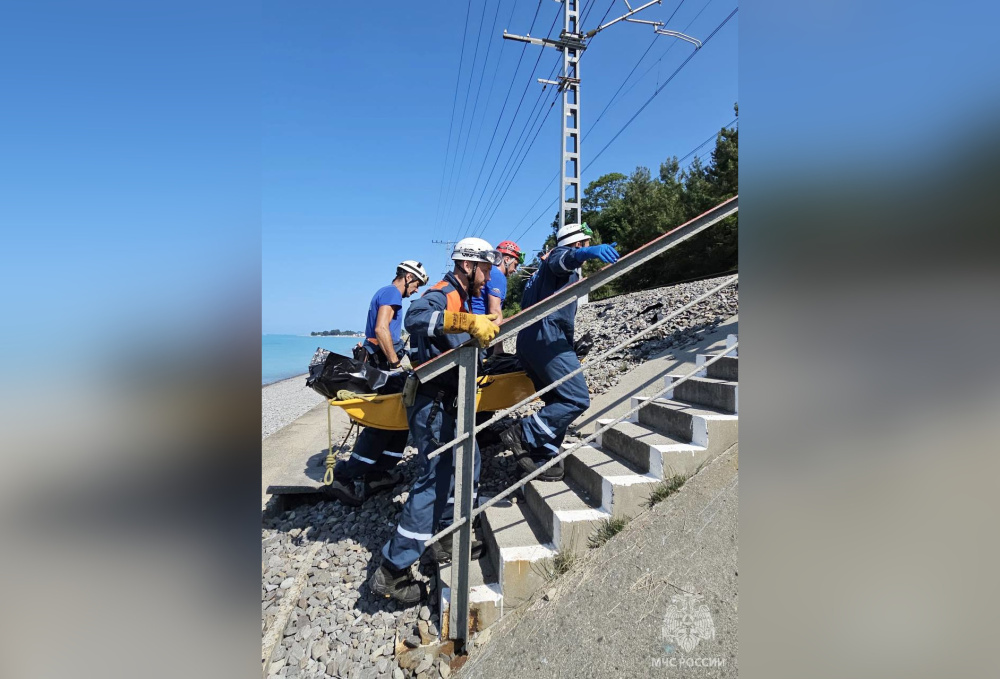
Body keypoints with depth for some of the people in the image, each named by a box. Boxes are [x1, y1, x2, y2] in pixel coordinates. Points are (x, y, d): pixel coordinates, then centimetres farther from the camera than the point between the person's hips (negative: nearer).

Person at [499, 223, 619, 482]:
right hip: (547, 337, -10)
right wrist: (588, 252, -45)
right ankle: (524, 434, -15)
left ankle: (542, 460, 8)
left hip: (528, 341, 10)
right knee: (577, 399, -12)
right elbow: (563, 259, -22)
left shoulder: (543, 269, 34)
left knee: (557, 402, 12)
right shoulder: (559, 255, 5)